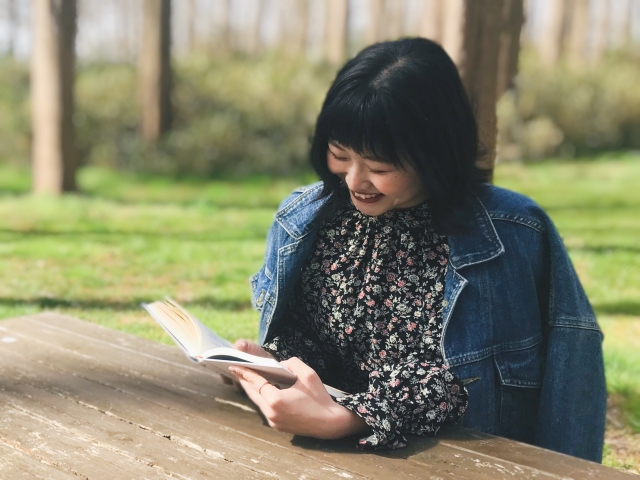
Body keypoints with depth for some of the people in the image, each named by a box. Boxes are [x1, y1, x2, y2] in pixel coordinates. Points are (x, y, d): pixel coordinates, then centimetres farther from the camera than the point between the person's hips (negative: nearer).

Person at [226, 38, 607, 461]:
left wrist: (344, 420, -28)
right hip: (322, 448, 2)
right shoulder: (307, 218, 1)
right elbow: (306, 334, 9)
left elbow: (461, 379, -16)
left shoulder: (508, 237, -13)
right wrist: (271, 360, -12)